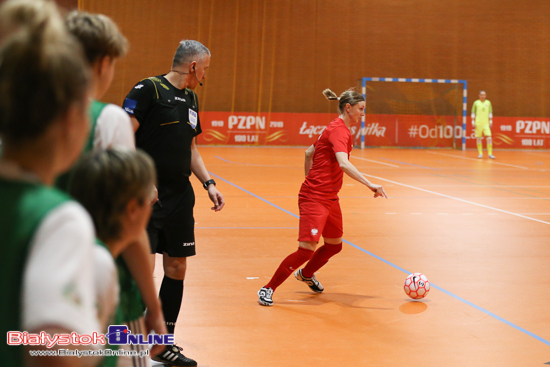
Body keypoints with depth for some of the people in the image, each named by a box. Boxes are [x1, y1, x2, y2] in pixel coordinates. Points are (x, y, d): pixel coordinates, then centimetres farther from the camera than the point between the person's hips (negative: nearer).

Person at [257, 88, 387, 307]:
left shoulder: (339, 129, 13)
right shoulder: (339, 130, -18)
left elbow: (309, 153, 21)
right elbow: (343, 164, -34)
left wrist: (311, 181, 24)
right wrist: (370, 184, -38)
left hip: (329, 198, 10)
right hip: (315, 198, -10)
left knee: (334, 245, 19)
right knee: (307, 249, -13)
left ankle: (306, 274, 45)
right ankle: (268, 289, -1)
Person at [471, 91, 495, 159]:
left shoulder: (488, 103, 8)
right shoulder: (476, 103, 3)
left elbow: (490, 113, 9)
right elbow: (473, 113, 4)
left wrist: (491, 122, 2)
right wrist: (473, 123, -3)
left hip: (486, 124, 1)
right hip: (478, 124, -1)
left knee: (489, 137, -9)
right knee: (478, 138, 3)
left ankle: (490, 154, -7)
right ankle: (480, 153, 11)